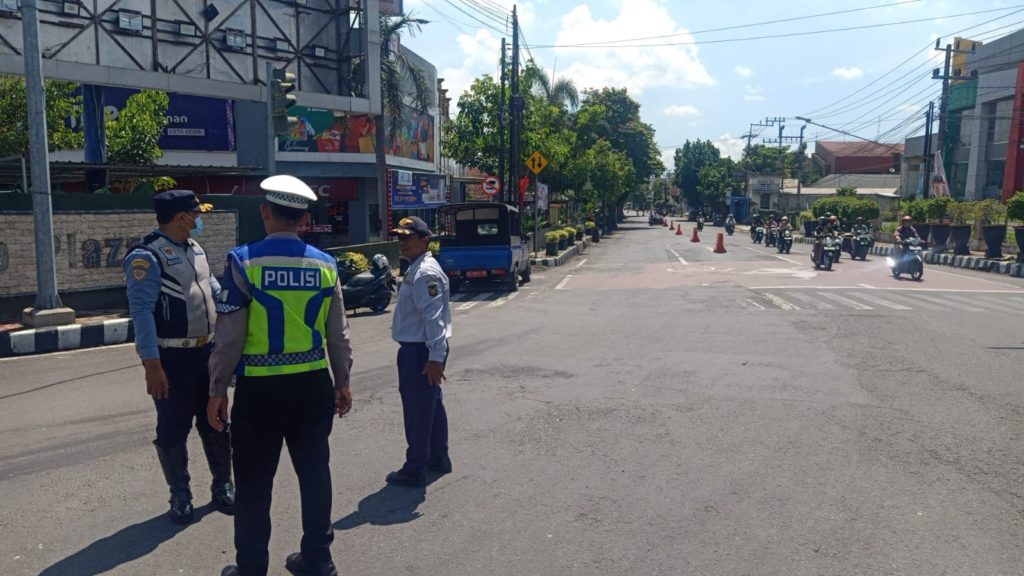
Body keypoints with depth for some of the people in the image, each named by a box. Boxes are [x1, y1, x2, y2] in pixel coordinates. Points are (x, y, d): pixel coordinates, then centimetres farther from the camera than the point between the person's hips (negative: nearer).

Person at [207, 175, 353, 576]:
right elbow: (338, 335, 5)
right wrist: (342, 383, 16)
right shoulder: (324, 264, 1)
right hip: (313, 384, 4)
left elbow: (230, 336, -10)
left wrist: (218, 389, 1)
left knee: (254, 482, 9)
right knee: (314, 472, 15)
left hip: (260, 387, -3)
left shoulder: (244, 261, -10)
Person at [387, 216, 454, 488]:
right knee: (431, 405, 18)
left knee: (417, 411, -1)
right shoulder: (417, 269, 15)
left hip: (419, 352, -11)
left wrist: (435, 357, -28)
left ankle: (415, 470, 9)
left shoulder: (425, 273, -19)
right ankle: (438, 459, 31)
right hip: (418, 349, 11)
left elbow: (434, 317, -26)